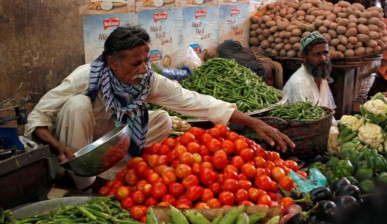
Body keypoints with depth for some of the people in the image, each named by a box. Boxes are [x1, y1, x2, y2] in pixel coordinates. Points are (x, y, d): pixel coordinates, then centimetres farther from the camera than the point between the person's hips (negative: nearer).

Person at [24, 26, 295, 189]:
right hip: (76, 146, -4)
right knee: (78, 104, -33)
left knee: (163, 119, -13)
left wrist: (255, 122, -33)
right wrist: (60, 148, -45)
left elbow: (195, 101, -27)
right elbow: (37, 118, -25)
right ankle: (83, 184, -17)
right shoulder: (85, 78, -31)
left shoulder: (150, 80, -21)